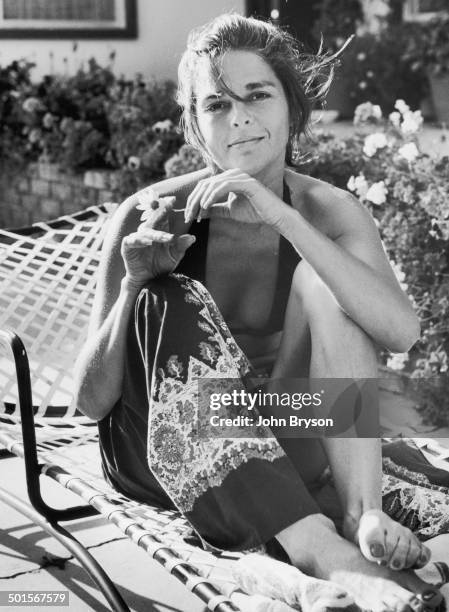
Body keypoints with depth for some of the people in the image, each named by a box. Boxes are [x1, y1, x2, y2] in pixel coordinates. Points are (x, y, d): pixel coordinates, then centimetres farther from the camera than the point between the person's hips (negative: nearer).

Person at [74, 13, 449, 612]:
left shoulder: (330, 212, -5)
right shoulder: (149, 215, -11)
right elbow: (90, 401, -10)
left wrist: (282, 217, -33)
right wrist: (134, 286, -27)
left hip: (282, 450, 1)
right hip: (160, 448, -1)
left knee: (321, 278, -20)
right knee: (174, 303, -30)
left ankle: (361, 510, -28)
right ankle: (323, 552, -39)